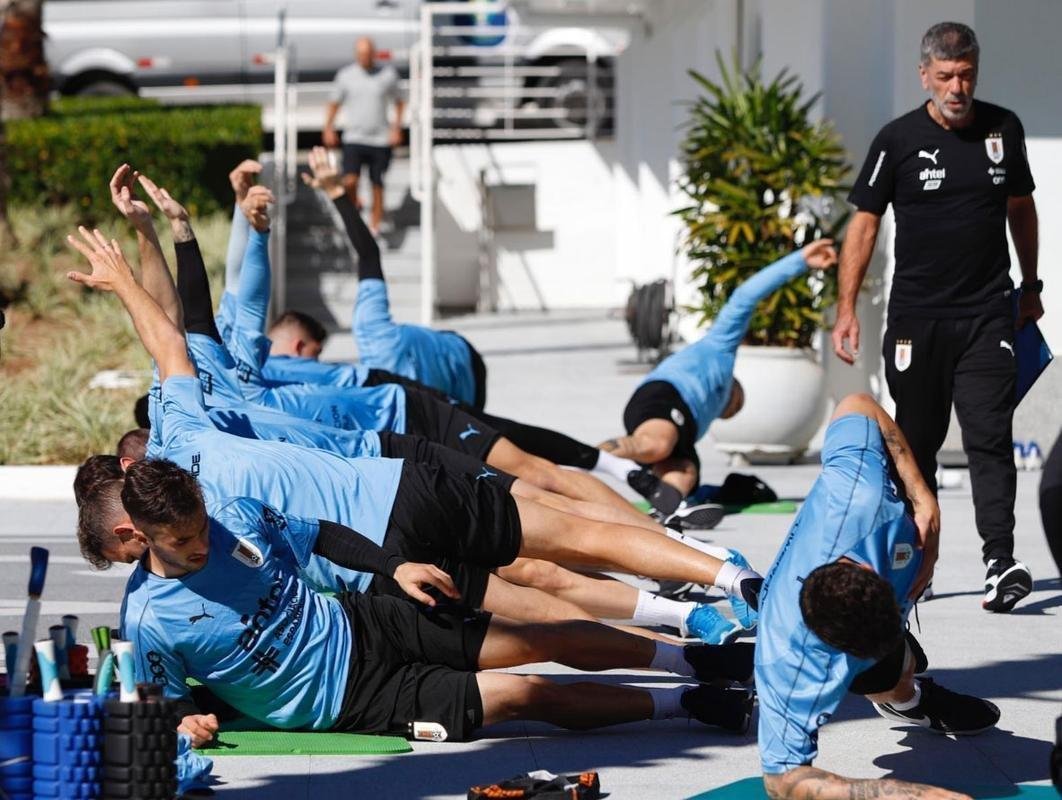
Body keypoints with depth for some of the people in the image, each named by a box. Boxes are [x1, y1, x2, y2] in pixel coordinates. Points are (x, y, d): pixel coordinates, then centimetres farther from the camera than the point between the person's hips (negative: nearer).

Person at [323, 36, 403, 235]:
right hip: (354, 138, -1)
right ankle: (354, 206, 13)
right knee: (349, 181, -18)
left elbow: (398, 102, 14)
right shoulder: (345, 75, 1)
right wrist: (328, 129, 3)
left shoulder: (388, 74, 1)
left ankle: (375, 225, 16)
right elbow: (334, 103, 11)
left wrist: (396, 128, 3)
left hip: (381, 140, 1)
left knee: (377, 185, 3)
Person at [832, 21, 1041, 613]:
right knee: (917, 445, 7)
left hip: (988, 315, 1)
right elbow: (865, 223, 1)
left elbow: (1020, 207, 19)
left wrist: (1030, 287, 23)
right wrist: (847, 310, -5)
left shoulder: (1003, 129, 5)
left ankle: (1001, 561, -18)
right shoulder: (899, 140, -3)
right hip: (916, 317, -1)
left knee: (990, 438, -10)